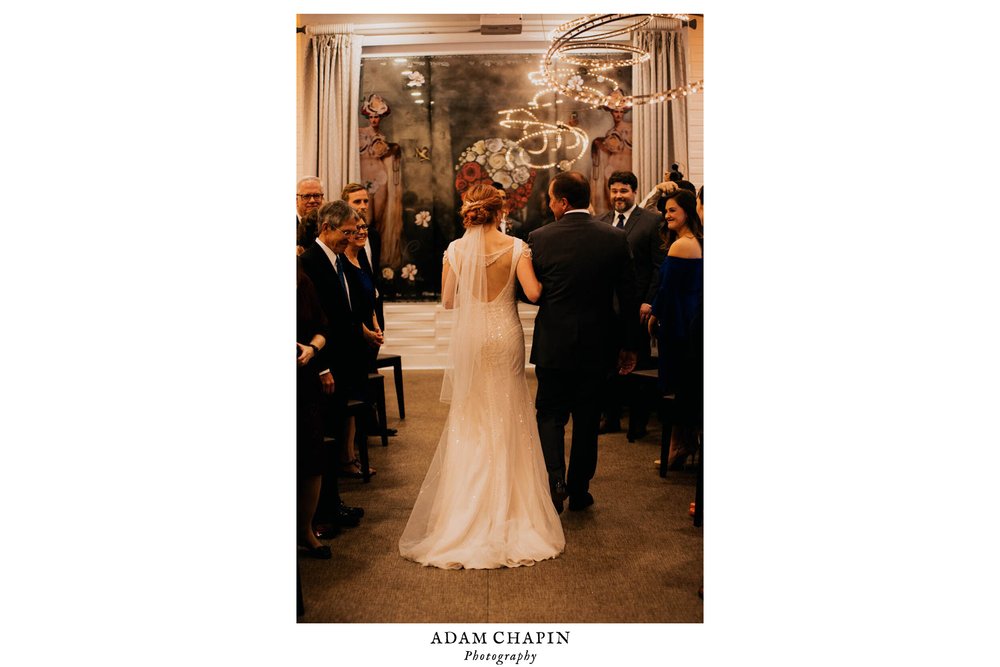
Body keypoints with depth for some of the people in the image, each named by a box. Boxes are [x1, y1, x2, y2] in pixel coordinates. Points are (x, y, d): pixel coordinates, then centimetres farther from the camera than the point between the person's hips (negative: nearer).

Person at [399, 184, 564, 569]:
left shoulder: (455, 250, -4)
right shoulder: (515, 247, -8)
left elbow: (447, 301, -3)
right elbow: (533, 293, -15)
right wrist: (541, 279, 7)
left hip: (470, 339, 1)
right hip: (506, 336, 0)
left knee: (470, 420, 12)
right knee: (507, 418, 12)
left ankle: (470, 500, 16)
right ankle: (508, 499, 18)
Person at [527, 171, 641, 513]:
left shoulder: (540, 238, -9)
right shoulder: (615, 238, -5)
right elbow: (629, 297, -2)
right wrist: (629, 344, 7)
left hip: (553, 344, -2)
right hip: (597, 345, 2)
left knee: (550, 414, 13)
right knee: (587, 418, 14)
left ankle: (556, 479, -5)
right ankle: (579, 490, 24)